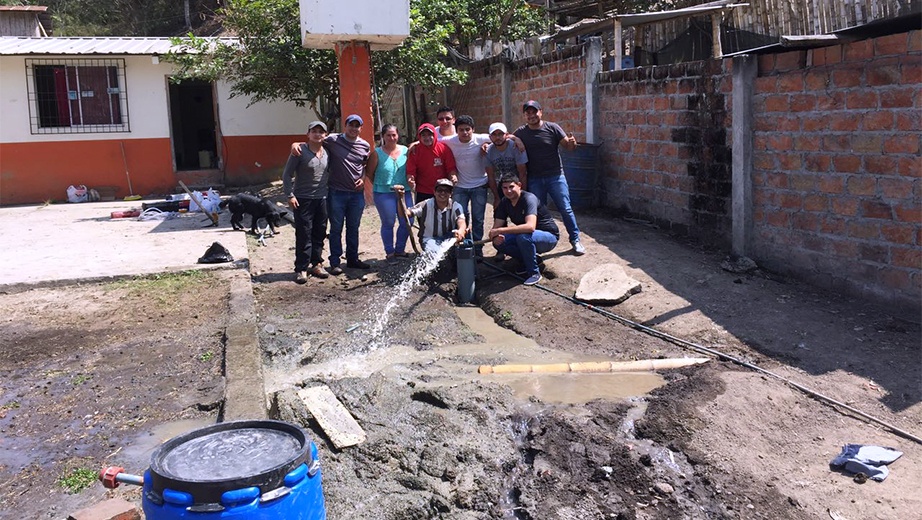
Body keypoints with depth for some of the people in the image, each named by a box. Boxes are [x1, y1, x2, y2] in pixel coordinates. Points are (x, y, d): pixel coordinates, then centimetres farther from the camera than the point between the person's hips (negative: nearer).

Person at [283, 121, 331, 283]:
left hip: (322, 199, 5)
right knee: (303, 235, -4)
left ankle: (316, 264, 22)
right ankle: (301, 269, 3)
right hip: (303, 200, -5)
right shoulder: (300, 151, -9)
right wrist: (290, 195, -14)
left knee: (319, 233, 11)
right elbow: (286, 174, -7)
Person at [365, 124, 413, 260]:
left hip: (404, 192, 3)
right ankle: (389, 252, 17)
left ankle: (400, 250, 23)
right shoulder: (377, 153, -3)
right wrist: (379, 187, 2)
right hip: (384, 194, -3)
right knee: (388, 223, 3)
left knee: (407, 222, 4)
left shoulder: (405, 151, 5)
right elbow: (370, 173, 3)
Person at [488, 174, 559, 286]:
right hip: (529, 236, 7)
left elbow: (530, 227, -41)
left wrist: (500, 230, -41)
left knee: (523, 237, -37)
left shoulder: (528, 198, -26)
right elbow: (496, 227, -3)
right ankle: (529, 261, 3)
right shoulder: (504, 202, -3)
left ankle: (534, 272, -17)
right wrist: (496, 236, -29)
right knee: (499, 242, -13)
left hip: (549, 236, -7)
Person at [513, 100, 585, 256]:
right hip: (534, 179, 2)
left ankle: (575, 240, 9)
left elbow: (569, 146, -2)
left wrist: (572, 142, -26)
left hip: (555, 176, -2)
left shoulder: (552, 128, -2)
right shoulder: (521, 132, 5)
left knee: (565, 209, -2)